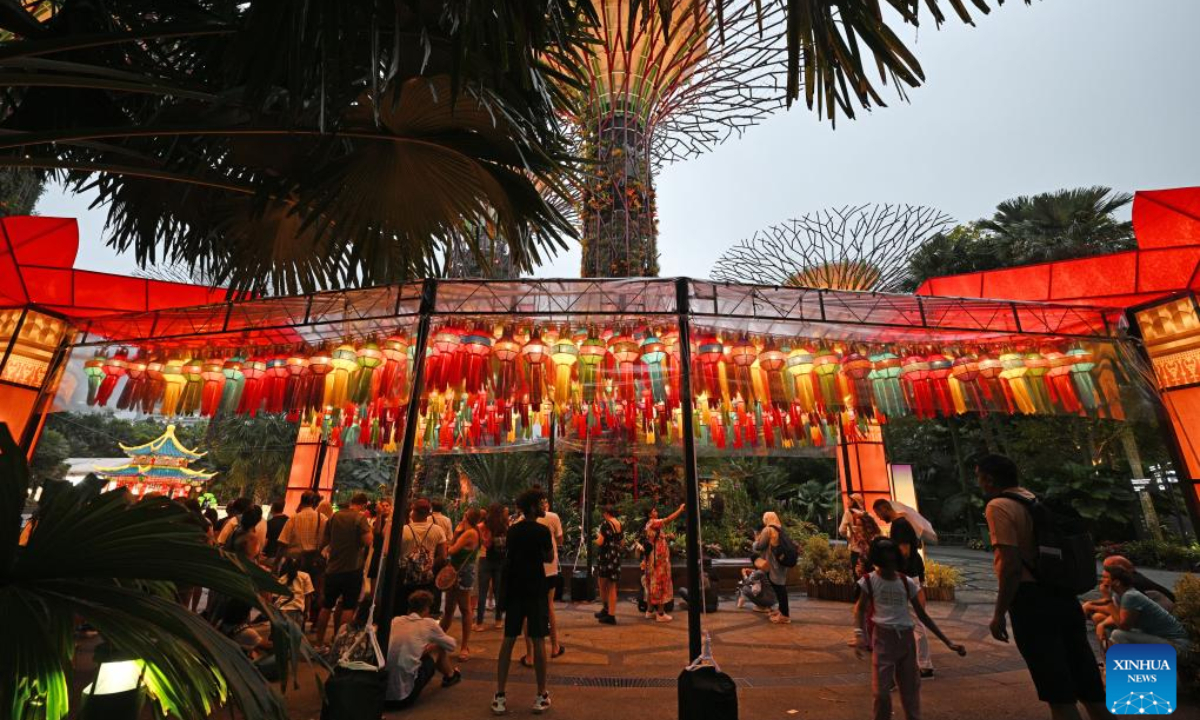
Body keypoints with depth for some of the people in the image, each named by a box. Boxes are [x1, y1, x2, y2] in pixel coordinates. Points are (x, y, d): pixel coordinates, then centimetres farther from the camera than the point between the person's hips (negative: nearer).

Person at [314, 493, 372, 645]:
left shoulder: (334, 516, 3)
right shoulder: (360, 518, -14)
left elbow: (325, 541, 13)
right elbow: (368, 541, -22)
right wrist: (367, 528, -5)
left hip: (333, 568, 5)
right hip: (352, 569, -5)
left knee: (326, 606, 17)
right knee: (348, 607, 4)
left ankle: (319, 642, 27)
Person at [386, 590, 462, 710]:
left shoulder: (395, 620, 6)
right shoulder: (428, 623, -2)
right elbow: (452, 646, 15)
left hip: (380, 693, 5)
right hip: (404, 696, -5)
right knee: (438, 648, 14)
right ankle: (450, 676, 39)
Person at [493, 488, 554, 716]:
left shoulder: (512, 531, 4)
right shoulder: (542, 530, -13)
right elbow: (549, 558, -1)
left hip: (514, 589, 5)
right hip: (535, 589, -5)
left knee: (508, 640, 10)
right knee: (538, 640, 3)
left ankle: (500, 694, 13)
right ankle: (541, 695, 12)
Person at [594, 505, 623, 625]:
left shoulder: (605, 523, -14)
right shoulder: (619, 524, 6)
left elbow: (600, 542, -19)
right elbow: (622, 542, 13)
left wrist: (597, 537, 0)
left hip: (605, 556, -7)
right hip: (616, 557, 7)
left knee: (602, 584, 14)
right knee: (612, 587, 12)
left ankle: (606, 609, 25)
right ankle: (611, 615, 12)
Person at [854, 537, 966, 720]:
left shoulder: (907, 583, 5)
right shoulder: (870, 580, -4)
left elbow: (922, 615, 11)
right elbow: (860, 609, -3)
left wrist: (948, 642, 6)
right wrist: (859, 635, -19)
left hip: (907, 638, 3)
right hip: (883, 637, -3)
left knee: (911, 688, 12)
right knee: (881, 690, -2)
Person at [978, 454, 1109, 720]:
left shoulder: (998, 506, -13)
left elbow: (1011, 565, -19)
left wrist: (999, 613, -11)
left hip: (1032, 602, -9)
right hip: (1064, 598, 9)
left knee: (1058, 694, 0)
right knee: (1090, 688, 15)